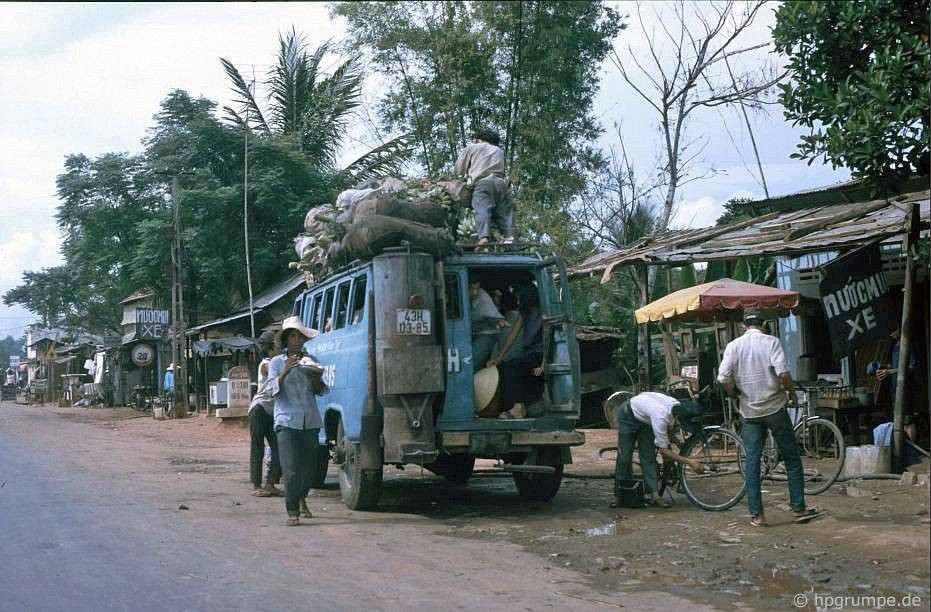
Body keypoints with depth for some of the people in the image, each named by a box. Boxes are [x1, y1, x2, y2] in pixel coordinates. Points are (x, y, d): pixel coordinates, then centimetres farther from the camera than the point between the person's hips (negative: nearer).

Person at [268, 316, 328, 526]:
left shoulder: (311, 361, 12)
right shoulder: (277, 362, 4)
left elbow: (321, 392, 14)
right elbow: (272, 391, -6)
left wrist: (316, 379, -8)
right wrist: (284, 372, -21)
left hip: (311, 422, 4)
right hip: (287, 422, -4)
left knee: (309, 467, 11)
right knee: (291, 469, -13)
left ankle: (301, 499, 37)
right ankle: (293, 512, -10)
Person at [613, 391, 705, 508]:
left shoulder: (679, 407, -25)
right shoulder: (661, 417, -43)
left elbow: (668, 429, 0)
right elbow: (663, 450, -32)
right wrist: (689, 462, -32)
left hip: (645, 418, 6)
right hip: (629, 415, -6)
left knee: (648, 456, -3)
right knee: (624, 456, -4)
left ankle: (654, 495, -7)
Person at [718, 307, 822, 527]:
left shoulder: (733, 346, 1)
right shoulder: (771, 342, -6)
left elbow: (724, 379, -7)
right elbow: (783, 373, -18)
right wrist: (792, 393, 0)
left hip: (749, 411, 2)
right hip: (774, 408, -2)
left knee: (752, 462, 5)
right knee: (792, 459, 10)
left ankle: (756, 515, 4)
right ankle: (798, 508, 12)